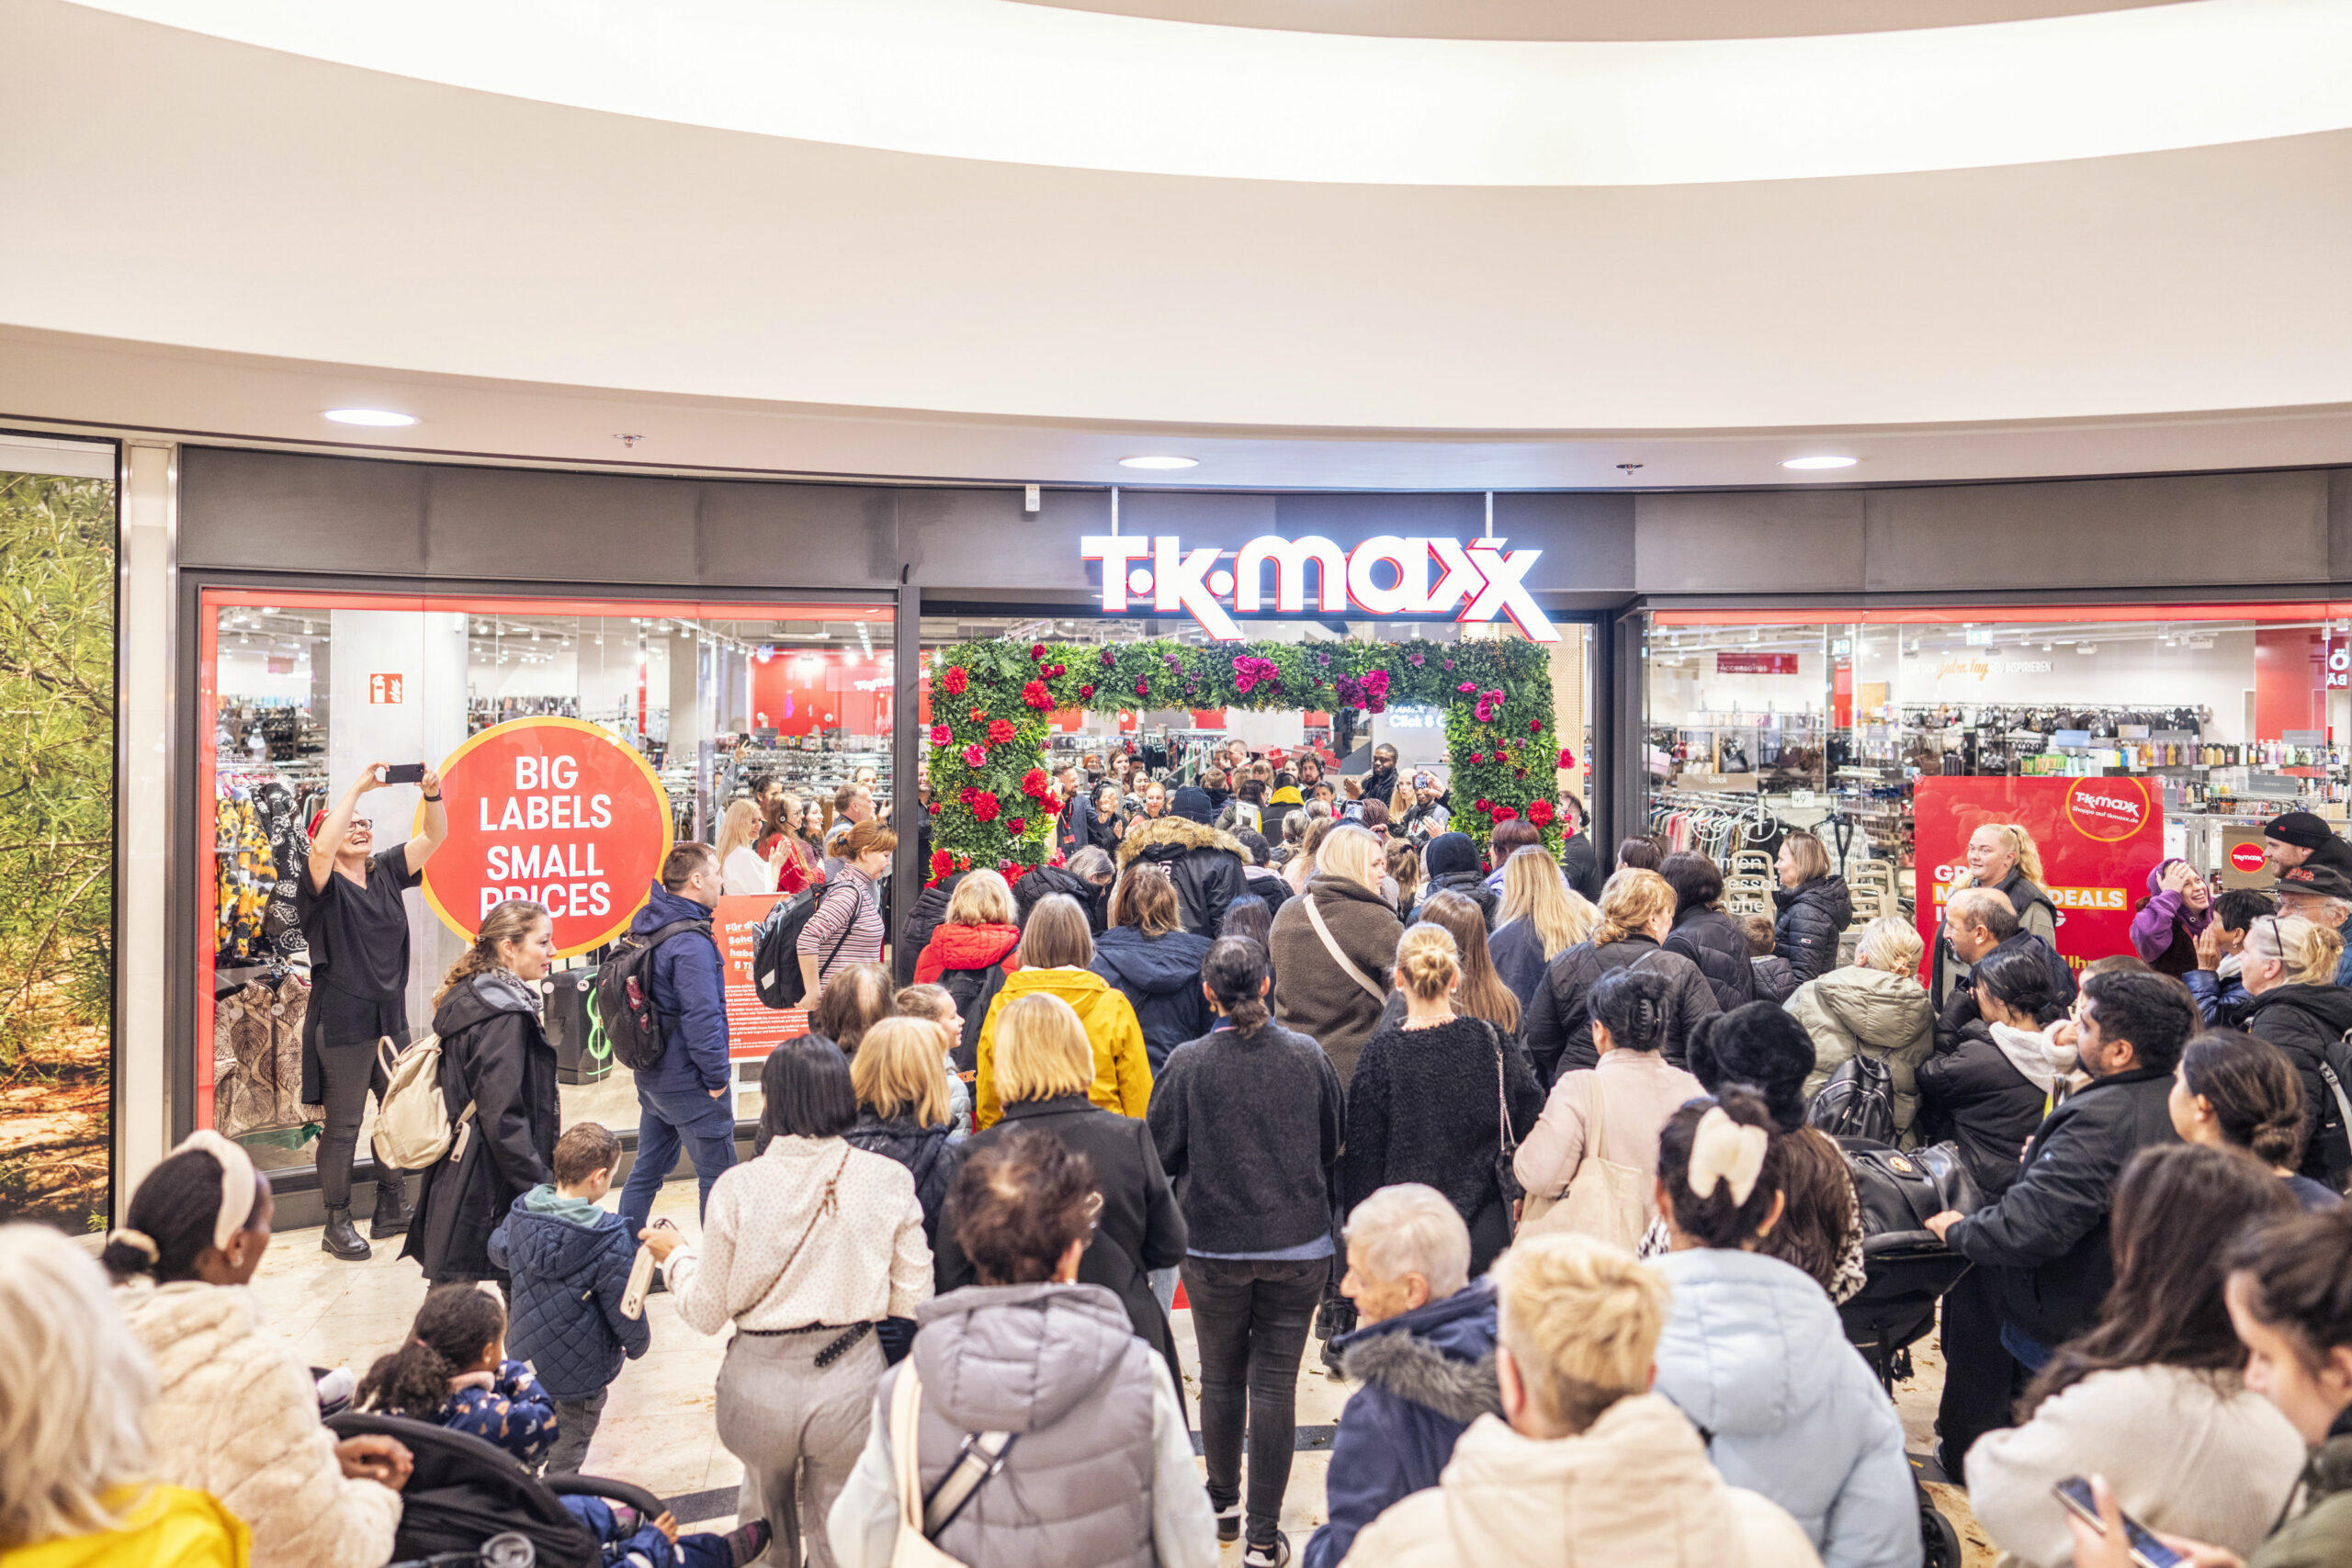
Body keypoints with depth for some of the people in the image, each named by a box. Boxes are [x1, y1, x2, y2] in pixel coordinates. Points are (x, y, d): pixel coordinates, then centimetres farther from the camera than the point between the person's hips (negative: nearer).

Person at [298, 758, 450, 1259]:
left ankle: (392, 1211, 23)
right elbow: (321, 848, -29)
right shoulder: (323, 886, -7)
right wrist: (357, 789, -27)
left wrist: (433, 794, -17)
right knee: (343, 1126, 2)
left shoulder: (386, 872, 8)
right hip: (342, 1025, -6)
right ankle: (337, 1224, 13)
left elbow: (433, 837, 2)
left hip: (391, 1020, 6)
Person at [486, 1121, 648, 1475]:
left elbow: (498, 1250, 13)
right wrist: (638, 1344, 3)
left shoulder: (520, 1215, -11)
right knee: (566, 1456, 13)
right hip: (581, 1372, -6)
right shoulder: (611, 1243, -28)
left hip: (527, 1354, 6)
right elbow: (625, 1313, -18)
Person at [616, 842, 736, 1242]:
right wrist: (718, 1078, -16)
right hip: (689, 1083, -9)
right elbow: (702, 1018, -25)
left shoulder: (645, 926, 8)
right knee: (719, 1177, 2)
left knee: (647, 1170, 19)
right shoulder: (691, 942, -22)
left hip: (652, 1077, 9)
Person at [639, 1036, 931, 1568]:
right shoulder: (888, 1179, -11)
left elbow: (706, 1314, -4)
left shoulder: (737, 1188, -13)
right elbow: (912, 1301, -5)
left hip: (760, 1387, 0)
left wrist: (677, 1254, 15)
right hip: (851, 1383, 0)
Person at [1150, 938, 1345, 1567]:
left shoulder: (1188, 1063, -12)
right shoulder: (1309, 1056, -5)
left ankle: (1222, 1504, 32)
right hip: (1299, 1245, 1)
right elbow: (1333, 1147, 7)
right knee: (1275, 1385, 6)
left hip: (1214, 1247, -1)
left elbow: (1158, 1154, -4)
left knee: (1221, 1377, 17)